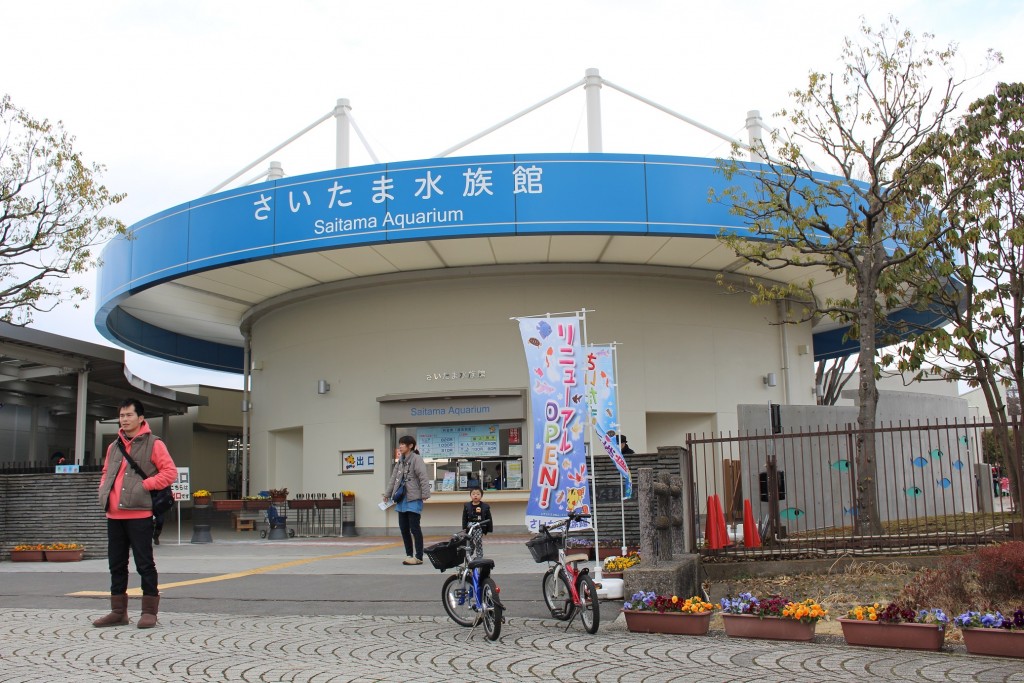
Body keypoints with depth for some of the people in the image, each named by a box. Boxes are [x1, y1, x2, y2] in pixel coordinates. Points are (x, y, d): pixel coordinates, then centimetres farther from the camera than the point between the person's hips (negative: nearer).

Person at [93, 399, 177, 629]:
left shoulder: (153, 444, -1)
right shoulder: (114, 446, 18)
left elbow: (170, 472, -7)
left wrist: (145, 485, -13)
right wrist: (104, 491, 11)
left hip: (139, 514, -7)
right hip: (114, 515, 7)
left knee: (144, 563, -3)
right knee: (116, 564, 12)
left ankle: (149, 611, 4)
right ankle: (118, 611, 21)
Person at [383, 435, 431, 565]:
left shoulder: (416, 459, -10)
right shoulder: (400, 460, 14)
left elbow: (423, 478, -16)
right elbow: (394, 478, 20)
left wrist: (425, 494, -22)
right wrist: (388, 494, 20)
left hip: (414, 500, -8)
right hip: (402, 499, 8)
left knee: (414, 528, -5)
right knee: (403, 528, 10)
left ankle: (418, 557, 1)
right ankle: (409, 555, 20)